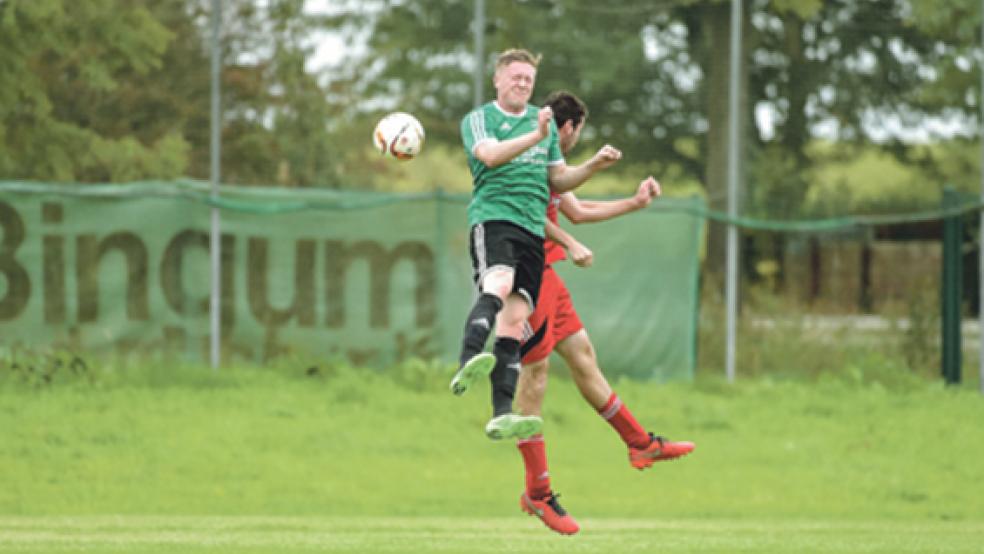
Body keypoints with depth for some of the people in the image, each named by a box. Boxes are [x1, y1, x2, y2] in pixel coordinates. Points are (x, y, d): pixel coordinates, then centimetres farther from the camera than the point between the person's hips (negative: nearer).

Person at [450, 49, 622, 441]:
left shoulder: (544, 120, 25)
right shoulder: (478, 119, 8)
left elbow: (557, 180, 28)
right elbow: (490, 155, -14)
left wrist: (594, 165, 12)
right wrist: (536, 136, -24)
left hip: (533, 229, 5)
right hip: (493, 215, -5)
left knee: (515, 320, -4)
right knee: (498, 286, -33)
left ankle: (502, 416, -11)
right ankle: (468, 363, -52)